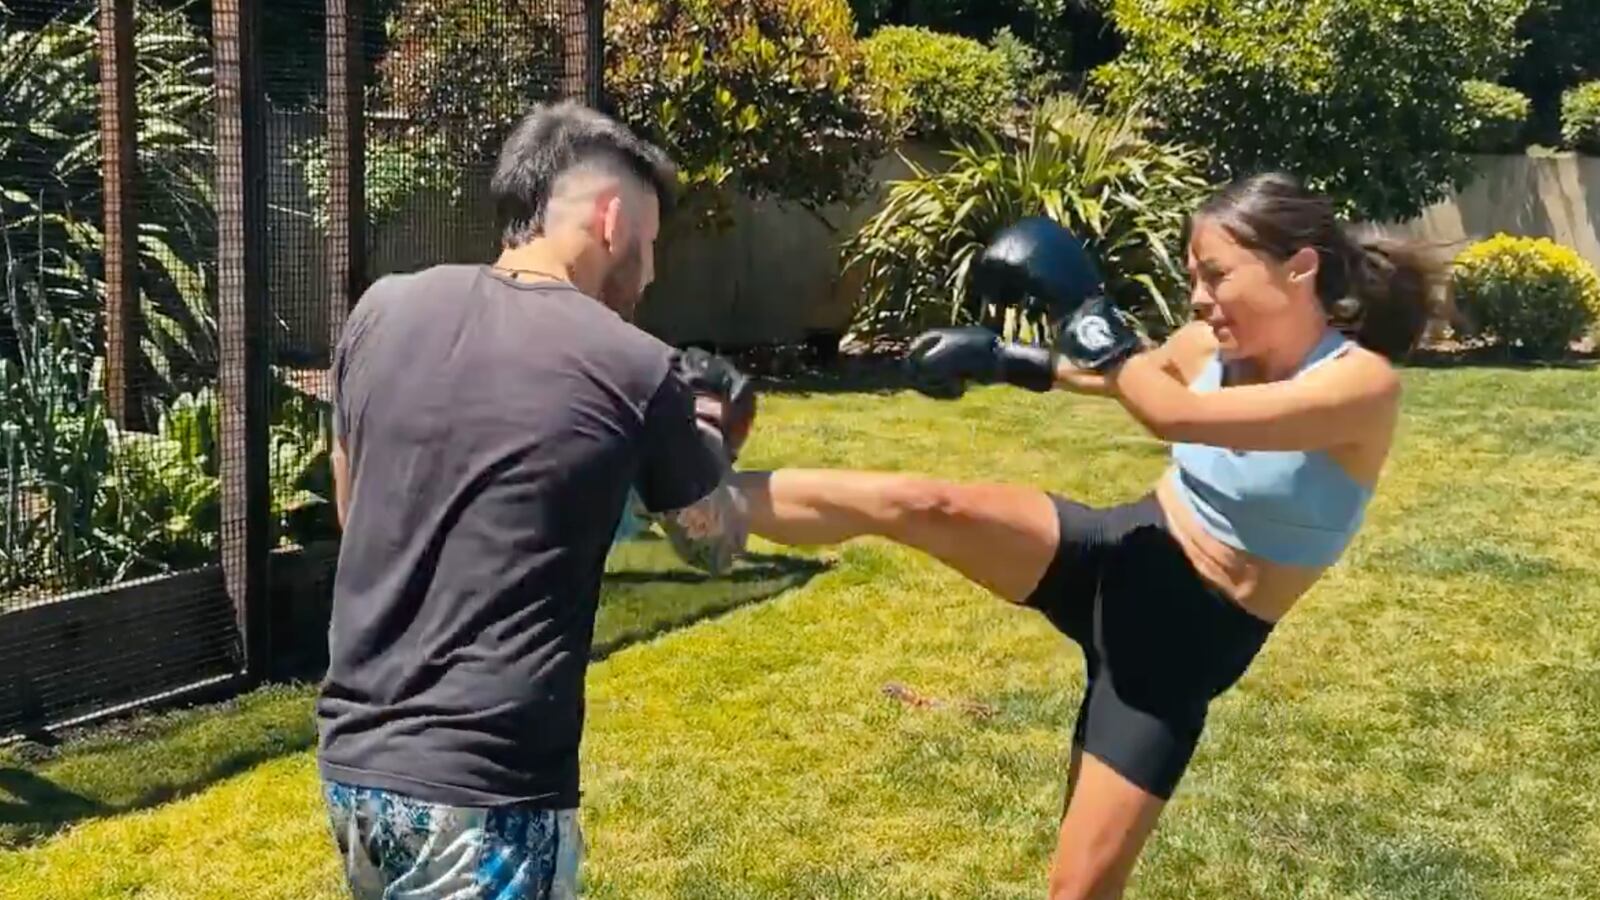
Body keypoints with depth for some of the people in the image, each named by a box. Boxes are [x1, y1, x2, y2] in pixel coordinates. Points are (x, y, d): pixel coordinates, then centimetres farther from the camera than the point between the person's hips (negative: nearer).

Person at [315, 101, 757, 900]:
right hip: (479, 792, -6)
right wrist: (709, 446, 30)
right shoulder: (635, 371, -9)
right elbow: (717, 545, 9)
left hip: (353, 762, 6)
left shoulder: (383, 312, 2)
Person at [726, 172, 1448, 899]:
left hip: (1183, 642, -4)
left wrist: (1082, 305, -23)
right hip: (1115, 554, 4)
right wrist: (1003, 361, 13)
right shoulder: (1214, 345, -2)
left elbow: (1174, 414, -31)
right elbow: (1115, 372, 23)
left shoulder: (1363, 382, -21)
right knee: (920, 504, -23)